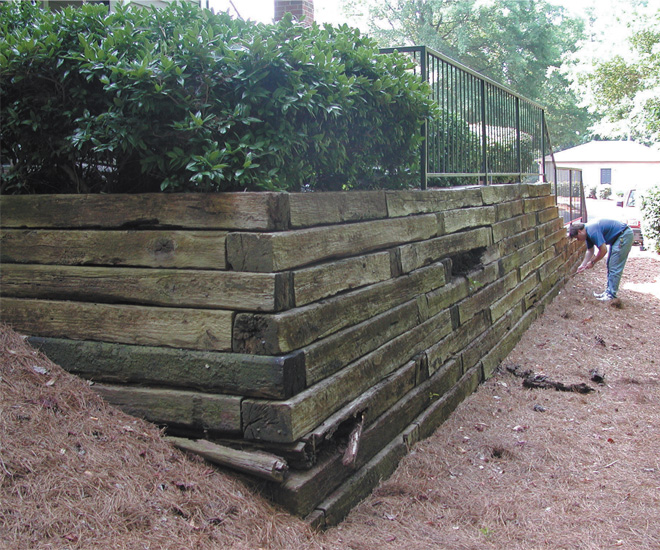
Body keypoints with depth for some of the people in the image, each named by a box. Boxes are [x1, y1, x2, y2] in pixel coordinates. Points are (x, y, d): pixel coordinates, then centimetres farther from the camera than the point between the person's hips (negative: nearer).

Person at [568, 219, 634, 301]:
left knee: (615, 267, -8)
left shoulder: (592, 231, -24)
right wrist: (583, 265, 18)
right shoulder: (588, 232, 7)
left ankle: (612, 294, -3)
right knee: (610, 265, 14)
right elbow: (590, 251, 20)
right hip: (617, 237, 11)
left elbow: (603, 250, -23)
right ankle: (609, 291, 19)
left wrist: (592, 262, -10)